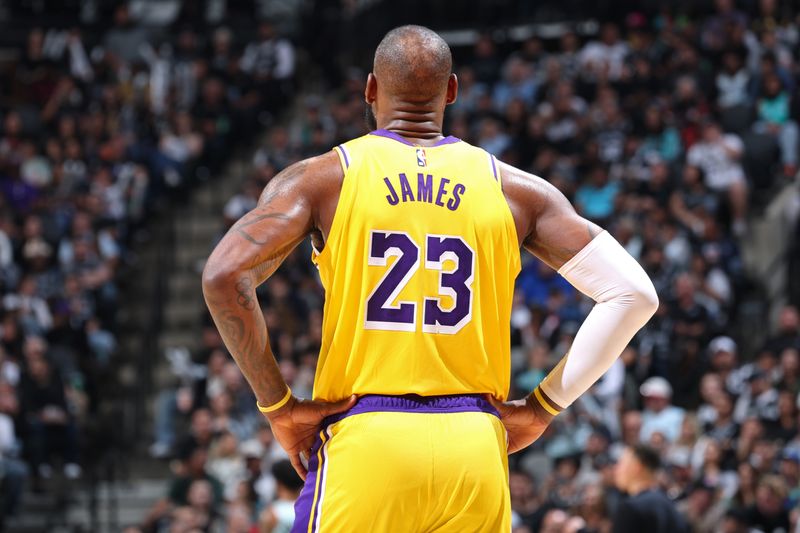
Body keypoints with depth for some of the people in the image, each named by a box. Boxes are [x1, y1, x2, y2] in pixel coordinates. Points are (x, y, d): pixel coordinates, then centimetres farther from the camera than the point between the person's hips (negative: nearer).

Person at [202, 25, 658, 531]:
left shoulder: (323, 179, 4)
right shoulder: (514, 189, 9)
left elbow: (223, 275, -9)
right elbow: (633, 294, 4)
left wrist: (279, 406, -1)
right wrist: (543, 407, 8)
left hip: (364, 442, -2)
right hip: (475, 451, 2)